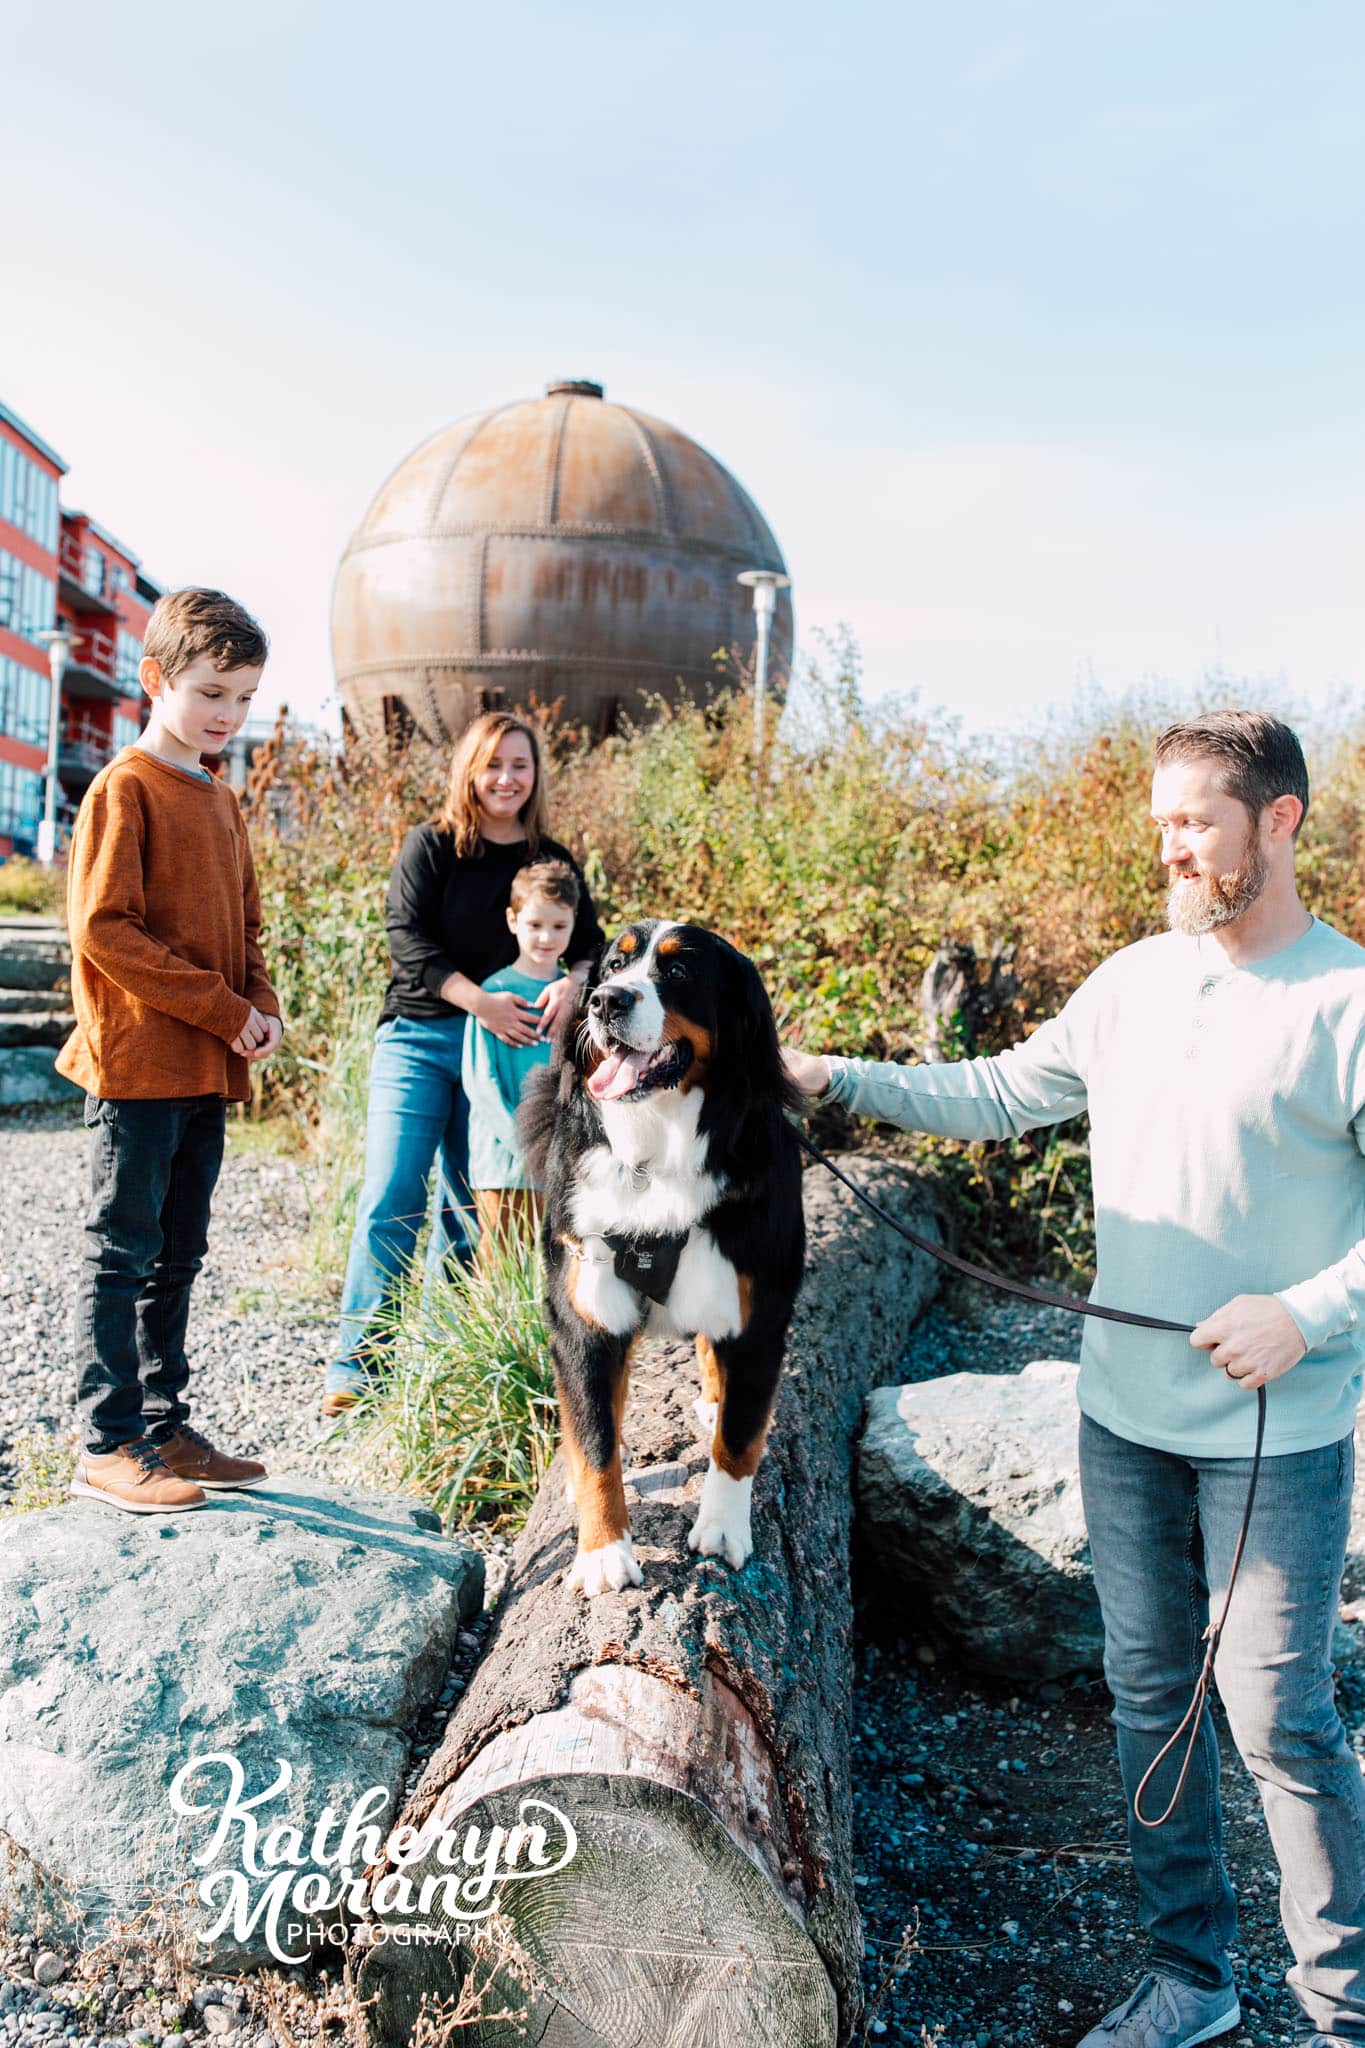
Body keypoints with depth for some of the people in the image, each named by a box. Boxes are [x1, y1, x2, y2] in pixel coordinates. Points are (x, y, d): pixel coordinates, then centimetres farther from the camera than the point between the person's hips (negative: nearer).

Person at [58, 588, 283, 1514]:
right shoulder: (125, 788, -8)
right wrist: (222, 1009, -15)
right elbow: (104, 926, -16)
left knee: (178, 1255, 13)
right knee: (123, 1252, -2)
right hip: (139, 1063, -8)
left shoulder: (220, 800, 16)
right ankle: (107, 1444, 6)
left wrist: (263, 1004, 2)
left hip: (207, 1071, 8)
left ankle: (166, 1428, 22)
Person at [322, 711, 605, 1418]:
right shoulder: (430, 845, 1)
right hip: (420, 1038, -3)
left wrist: (570, 982, -17)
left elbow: (590, 945, 7)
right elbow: (406, 936, -8)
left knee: (470, 1208, 7)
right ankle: (359, 1360, 0)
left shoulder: (554, 861, 10)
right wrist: (479, 1000, -21)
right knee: (392, 1200, -8)